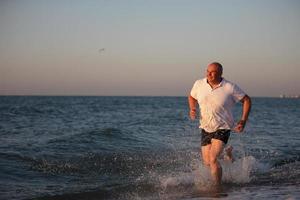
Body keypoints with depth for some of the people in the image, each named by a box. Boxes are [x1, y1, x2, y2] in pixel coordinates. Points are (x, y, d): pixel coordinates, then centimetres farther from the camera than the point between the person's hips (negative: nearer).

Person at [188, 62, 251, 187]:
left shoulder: (230, 88, -13)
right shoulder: (199, 84, -4)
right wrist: (192, 109, -4)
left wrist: (243, 121, -9)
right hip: (206, 128, 5)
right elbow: (192, 97, 16)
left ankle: (217, 187, -3)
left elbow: (246, 100, -2)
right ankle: (226, 152, 38)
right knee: (207, 162, 7)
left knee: (213, 159, -21)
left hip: (222, 128, -4)